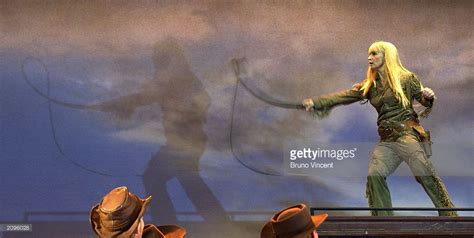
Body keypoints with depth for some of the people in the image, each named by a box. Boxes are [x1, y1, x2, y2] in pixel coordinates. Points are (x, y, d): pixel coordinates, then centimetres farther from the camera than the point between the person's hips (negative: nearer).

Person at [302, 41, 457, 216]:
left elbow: (423, 100, 6)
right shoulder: (370, 85, 14)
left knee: (425, 174, -17)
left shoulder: (406, 78, 1)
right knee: (374, 175, -9)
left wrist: (428, 97, -19)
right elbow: (344, 96, 7)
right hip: (386, 139, 5)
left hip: (407, 133, -5)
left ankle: (449, 215, -10)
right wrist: (316, 103, -4)